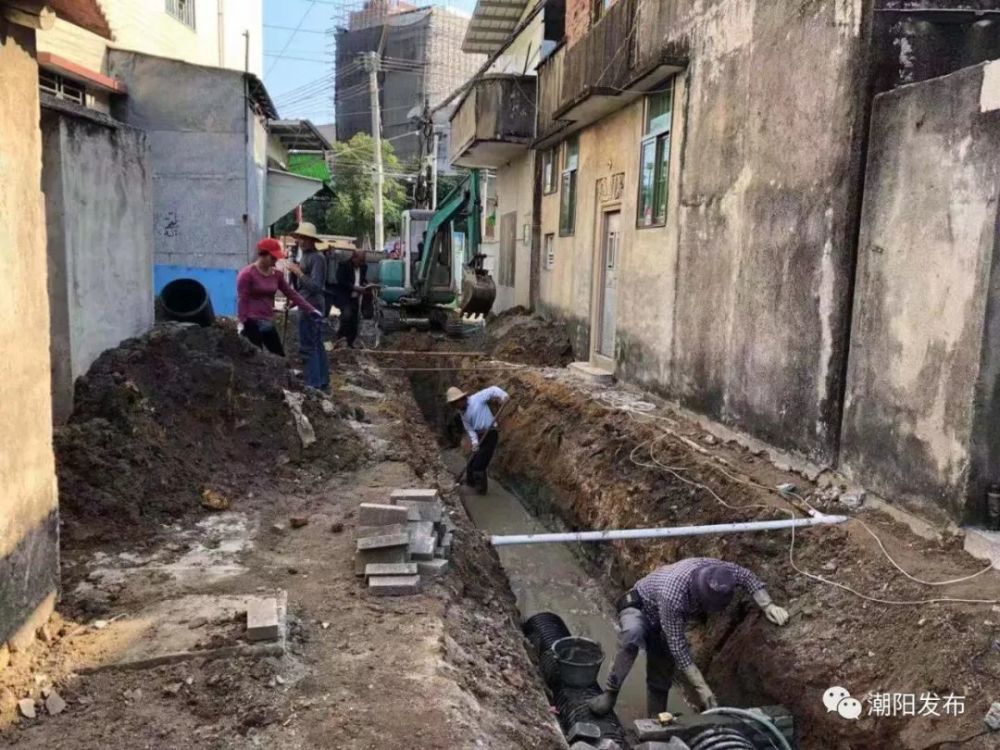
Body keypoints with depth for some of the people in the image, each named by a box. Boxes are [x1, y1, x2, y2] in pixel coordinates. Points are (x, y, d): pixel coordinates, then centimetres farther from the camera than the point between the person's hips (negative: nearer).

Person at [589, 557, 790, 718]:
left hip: (663, 624, 6)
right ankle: (610, 693, -28)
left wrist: (768, 606, -18)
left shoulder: (716, 569, -27)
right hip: (639, 608, -6)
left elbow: (746, 576, -6)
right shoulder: (673, 594, -43)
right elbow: (678, 647, -37)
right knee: (633, 635, -39)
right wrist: (702, 688, -35)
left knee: (661, 680, 3)